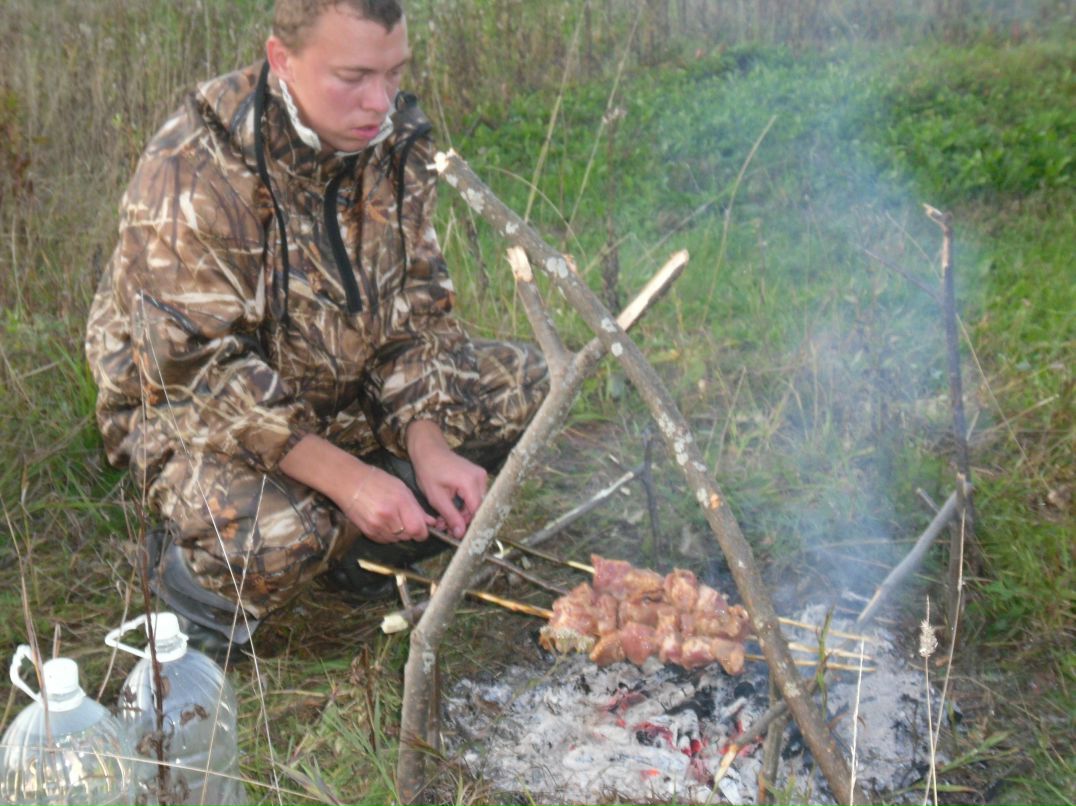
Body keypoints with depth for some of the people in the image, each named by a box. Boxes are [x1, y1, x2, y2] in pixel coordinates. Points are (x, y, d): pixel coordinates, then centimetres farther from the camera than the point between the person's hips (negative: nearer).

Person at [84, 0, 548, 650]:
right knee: (270, 543, -37)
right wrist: (346, 476, -33)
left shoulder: (397, 140, -7)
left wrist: (428, 447, -19)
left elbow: (415, 315, -4)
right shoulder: (194, 174, -27)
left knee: (525, 385, -6)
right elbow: (202, 372, -28)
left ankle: (348, 538, 2)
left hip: (344, 389, 7)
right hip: (188, 403, -6)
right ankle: (188, 564, 1)